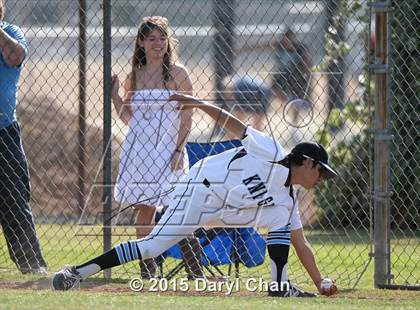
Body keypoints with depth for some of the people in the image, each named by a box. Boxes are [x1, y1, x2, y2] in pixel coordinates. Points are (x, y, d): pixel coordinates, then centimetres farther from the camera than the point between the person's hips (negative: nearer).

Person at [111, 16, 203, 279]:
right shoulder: (135, 76, 11)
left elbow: (186, 117, -4)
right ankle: (147, 268, 10)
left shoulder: (177, 74, -1)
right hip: (139, 147, 4)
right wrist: (114, 94, 4)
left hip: (168, 148, -4)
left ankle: (196, 270, -6)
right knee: (145, 210, 4)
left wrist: (179, 150, -12)